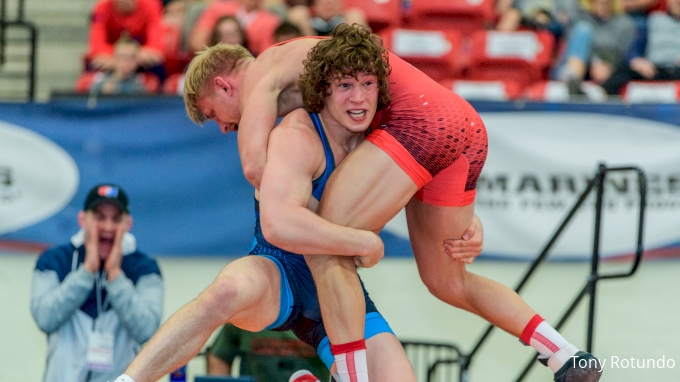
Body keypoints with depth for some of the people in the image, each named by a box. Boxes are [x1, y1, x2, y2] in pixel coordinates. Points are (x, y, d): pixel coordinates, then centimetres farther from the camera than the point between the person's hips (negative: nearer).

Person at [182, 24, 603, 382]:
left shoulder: (260, 72, 6)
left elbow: (256, 164, -9)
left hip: (419, 121, -10)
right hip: (468, 126, 10)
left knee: (325, 251, -10)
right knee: (447, 282, 22)